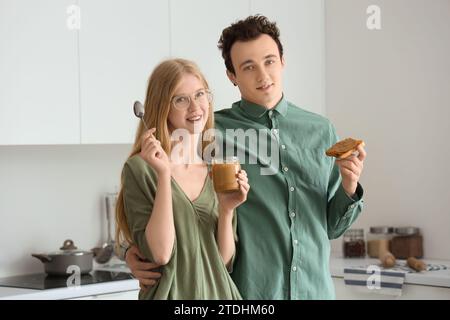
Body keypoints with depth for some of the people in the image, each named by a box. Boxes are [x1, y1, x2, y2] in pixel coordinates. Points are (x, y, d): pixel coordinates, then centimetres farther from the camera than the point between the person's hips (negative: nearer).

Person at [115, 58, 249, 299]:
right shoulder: (140, 169, -10)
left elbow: (223, 262, 1)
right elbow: (160, 253, -19)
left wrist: (226, 209, -14)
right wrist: (164, 174, -22)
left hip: (219, 292, 4)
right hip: (172, 292, -4)